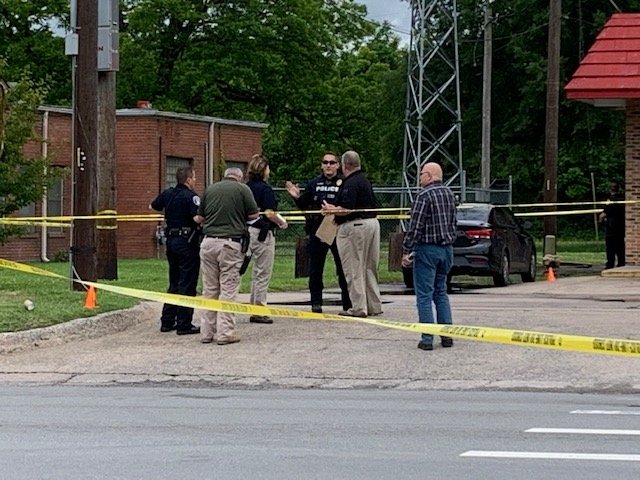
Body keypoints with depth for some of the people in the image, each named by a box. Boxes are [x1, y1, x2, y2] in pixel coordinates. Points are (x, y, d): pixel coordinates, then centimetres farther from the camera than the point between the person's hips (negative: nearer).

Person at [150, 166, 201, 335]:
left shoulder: (167, 194, 8)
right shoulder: (190, 196, -14)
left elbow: (153, 206, 26)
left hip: (171, 240, 8)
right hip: (187, 242, -8)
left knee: (174, 283, 17)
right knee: (187, 285, -3)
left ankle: (167, 321, 18)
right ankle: (184, 325, -3)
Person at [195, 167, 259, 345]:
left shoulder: (210, 189, 11)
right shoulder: (242, 189, 0)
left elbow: (199, 218, 14)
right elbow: (254, 215, 1)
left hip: (208, 242, 4)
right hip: (231, 242, -4)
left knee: (209, 289, 9)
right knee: (228, 289, -1)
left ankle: (207, 332, 11)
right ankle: (225, 332, -3)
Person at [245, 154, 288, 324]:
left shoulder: (246, 188, 6)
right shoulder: (265, 189, -15)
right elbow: (269, 214, -20)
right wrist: (282, 223, -3)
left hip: (249, 230, 7)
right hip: (263, 233, -7)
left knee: (257, 272, 17)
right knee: (263, 273, -1)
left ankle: (254, 305, 18)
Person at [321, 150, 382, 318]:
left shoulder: (350, 184, -16)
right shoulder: (366, 181, 15)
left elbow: (347, 209, -23)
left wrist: (331, 210, -3)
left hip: (354, 226, -9)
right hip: (372, 222, 9)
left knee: (354, 269, -3)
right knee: (369, 267, 15)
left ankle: (358, 307, -4)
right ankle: (374, 306, 18)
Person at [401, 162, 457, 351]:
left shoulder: (424, 196, -14)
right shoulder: (449, 194, 10)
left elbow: (415, 226, -17)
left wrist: (406, 251, -13)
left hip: (427, 249, -7)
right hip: (446, 249, 8)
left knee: (425, 295, -3)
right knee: (441, 292, 16)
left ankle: (427, 339, -6)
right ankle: (447, 335, 12)